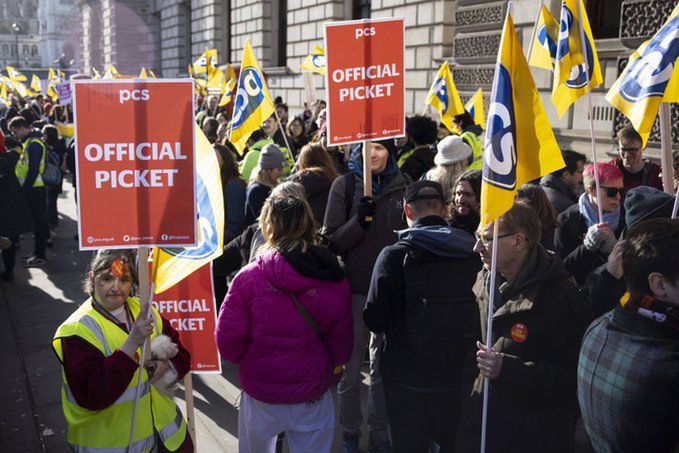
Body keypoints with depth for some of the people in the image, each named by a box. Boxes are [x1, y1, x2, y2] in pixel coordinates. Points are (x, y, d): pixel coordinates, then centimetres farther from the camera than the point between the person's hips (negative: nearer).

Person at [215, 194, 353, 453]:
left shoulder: (249, 278, -17)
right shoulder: (335, 282, -12)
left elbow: (227, 340, -14)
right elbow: (341, 344, -6)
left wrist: (248, 362, 6)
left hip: (260, 392, -1)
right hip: (313, 393, 1)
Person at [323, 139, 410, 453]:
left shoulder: (402, 185, 3)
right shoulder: (345, 185, -3)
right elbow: (332, 240, -5)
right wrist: (359, 220, -22)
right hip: (354, 288, -2)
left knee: (384, 367, 13)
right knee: (350, 368, 9)